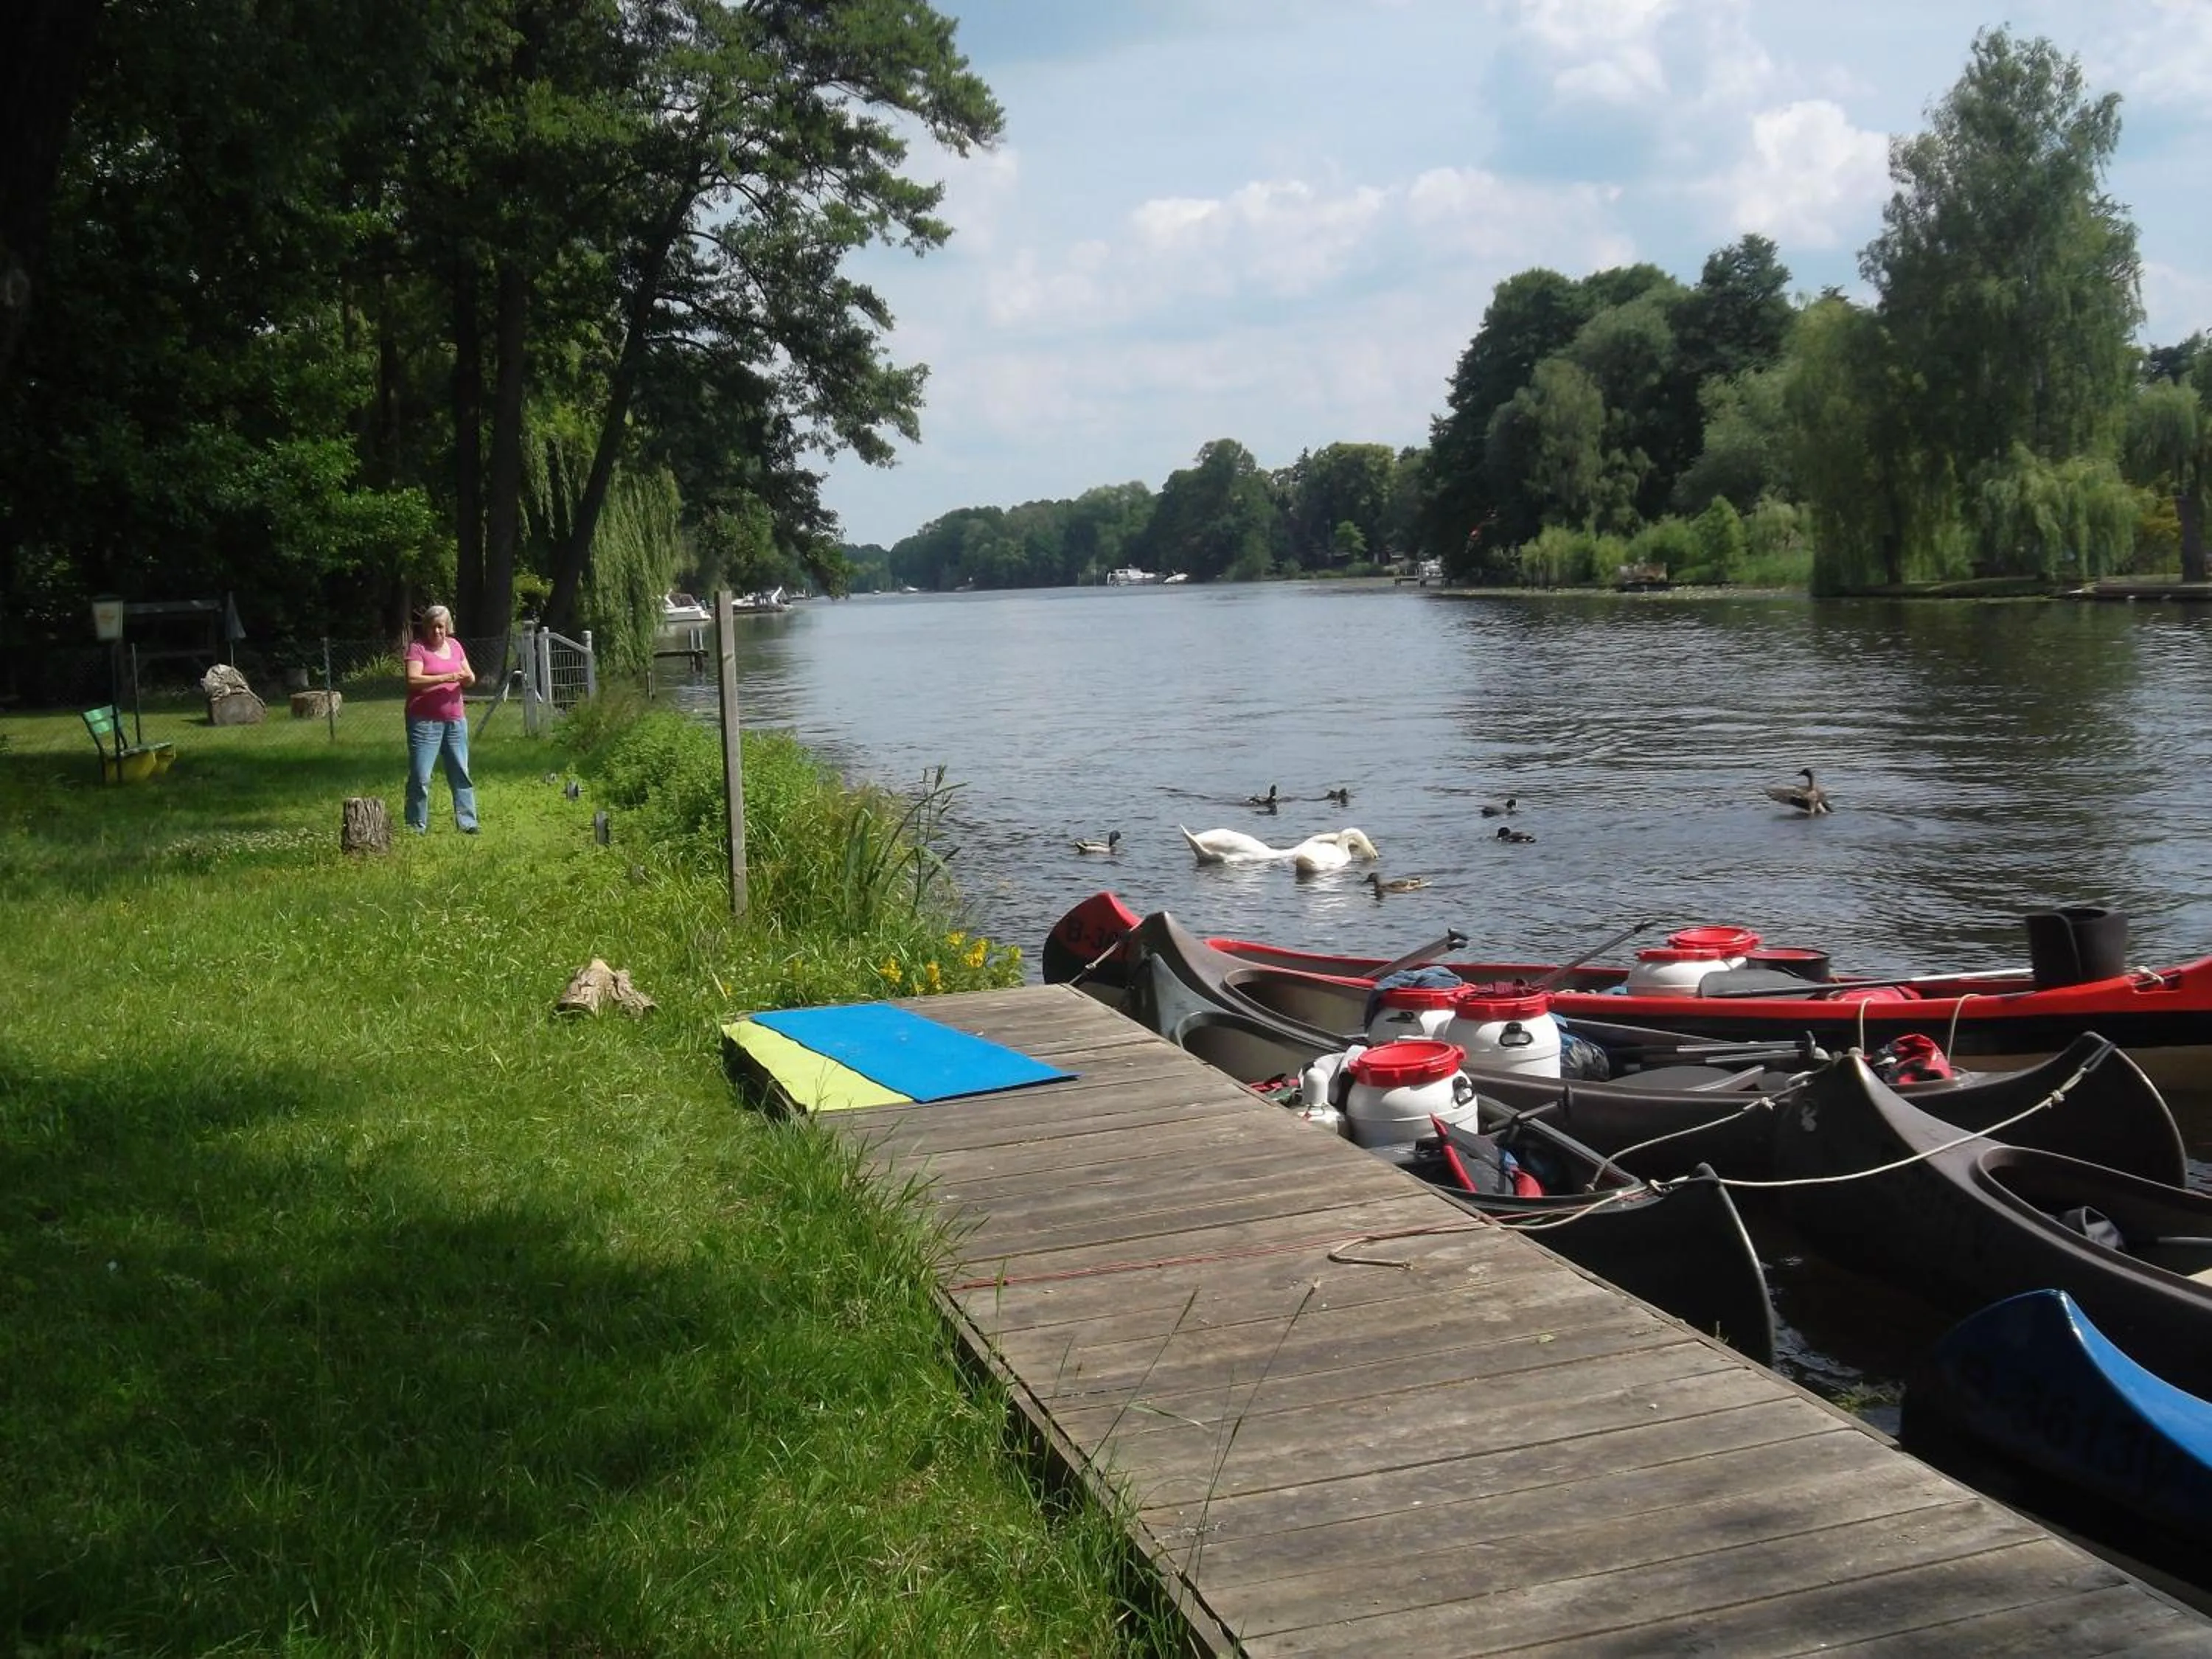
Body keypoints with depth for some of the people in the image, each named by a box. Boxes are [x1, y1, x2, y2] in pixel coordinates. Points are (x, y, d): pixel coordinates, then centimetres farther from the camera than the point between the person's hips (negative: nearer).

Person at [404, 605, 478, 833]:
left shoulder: (455, 645, 11)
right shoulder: (417, 648, -5)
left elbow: (469, 677, 16)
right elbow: (413, 680, -17)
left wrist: (468, 677, -8)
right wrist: (445, 678, -24)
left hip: (455, 720, 5)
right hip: (425, 721, -5)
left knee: (461, 774, 7)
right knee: (420, 777, -4)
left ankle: (468, 823, 13)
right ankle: (417, 827, 3)